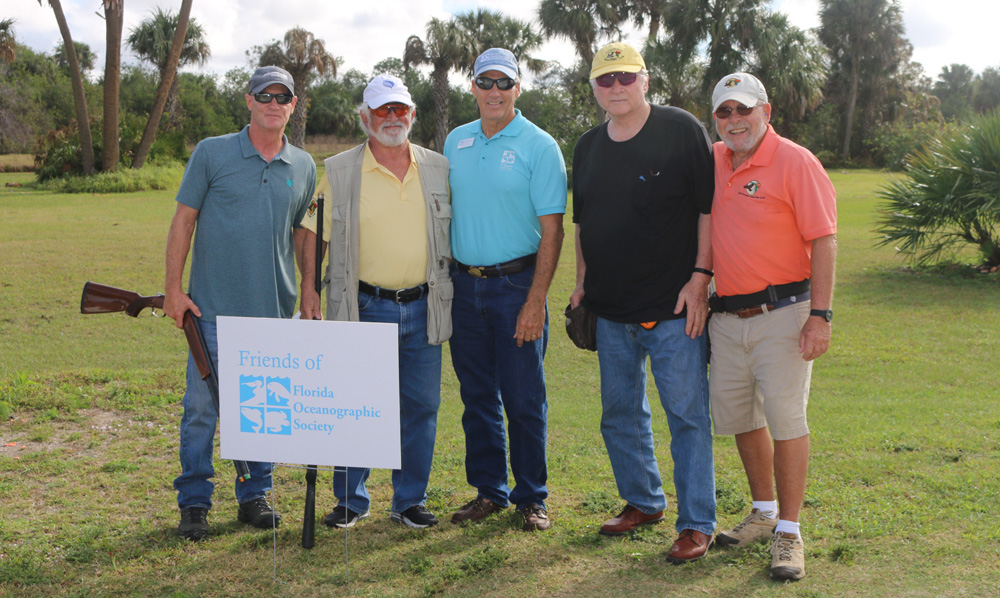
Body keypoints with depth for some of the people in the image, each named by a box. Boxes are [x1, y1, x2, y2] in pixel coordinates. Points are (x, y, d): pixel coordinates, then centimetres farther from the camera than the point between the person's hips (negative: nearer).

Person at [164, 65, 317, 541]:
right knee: (202, 406, 0)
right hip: (214, 307, -3)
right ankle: (194, 504, 13)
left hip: (275, 309, 3)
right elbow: (184, 220, 2)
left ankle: (255, 496, 23)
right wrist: (173, 288, -4)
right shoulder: (211, 153, 1)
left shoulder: (304, 167, 10)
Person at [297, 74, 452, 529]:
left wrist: (455, 291, 11)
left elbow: (453, 231, 15)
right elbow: (314, 235, 3)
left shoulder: (438, 168, 9)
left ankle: (410, 500, 20)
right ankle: (351, 500, 18)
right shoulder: (339, 171, 1)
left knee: (420, 406, 7)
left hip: (423, 306, 3)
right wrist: (308, 289, -5)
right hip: (363, 305, -2)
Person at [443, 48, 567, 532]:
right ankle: (489, 491, 22)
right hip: (464, 286, 5)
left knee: (524, 400, 1)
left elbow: (551, 229, -9)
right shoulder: (456, 141, 10)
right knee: (477, 396, 10)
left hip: (515, 284, -4)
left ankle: (532, 497, 14)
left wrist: (536, 300, -15)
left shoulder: (539, 146, -5)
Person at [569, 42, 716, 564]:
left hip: (674, 306, -6)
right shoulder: (588, 147, 12)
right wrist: (582, 282, 14)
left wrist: (700, 276, -12)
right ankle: (642, 501, 32)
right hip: (611, 308, 6)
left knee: (687, 413, -2)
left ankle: (697, 524, 7)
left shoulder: (682, 131, -4)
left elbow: (709, 207, -6)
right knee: (620, 413, 14)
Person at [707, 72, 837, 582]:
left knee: (786, 420, -3)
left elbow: (823, 241, -11)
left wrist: (820, 314, -17)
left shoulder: (796, 163, -8)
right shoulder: (711, 162, 9)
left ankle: (789, 531, 6)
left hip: (781, 313, -6)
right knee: (740, 417, 14)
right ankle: (763, 512, 31)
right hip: (726, 315, 6)